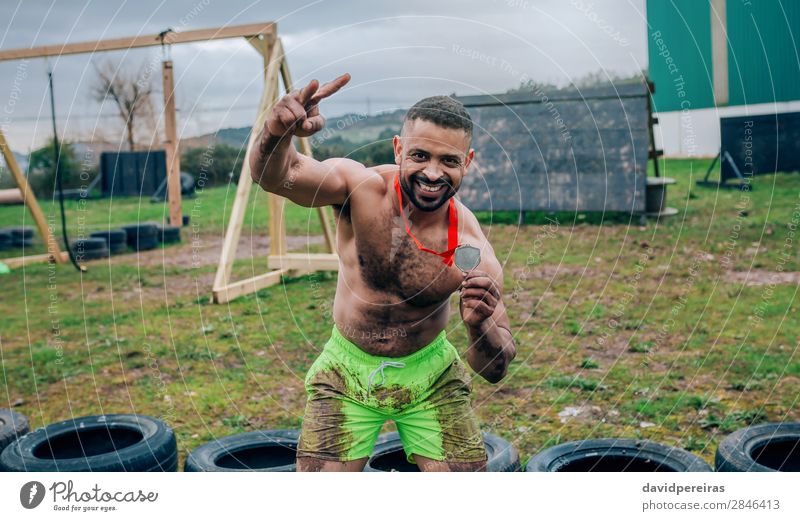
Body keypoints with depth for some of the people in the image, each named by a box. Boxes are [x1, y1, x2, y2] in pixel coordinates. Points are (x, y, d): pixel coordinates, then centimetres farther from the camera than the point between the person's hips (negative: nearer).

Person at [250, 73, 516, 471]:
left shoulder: (472, 248, -20)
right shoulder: (361, 187, -21)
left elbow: (495, 371, -15)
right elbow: (276, 175, -37)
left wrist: (480, 326, -37)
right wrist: (277, 134, -60)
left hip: (431, 376, 1)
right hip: (347, 372, 0)